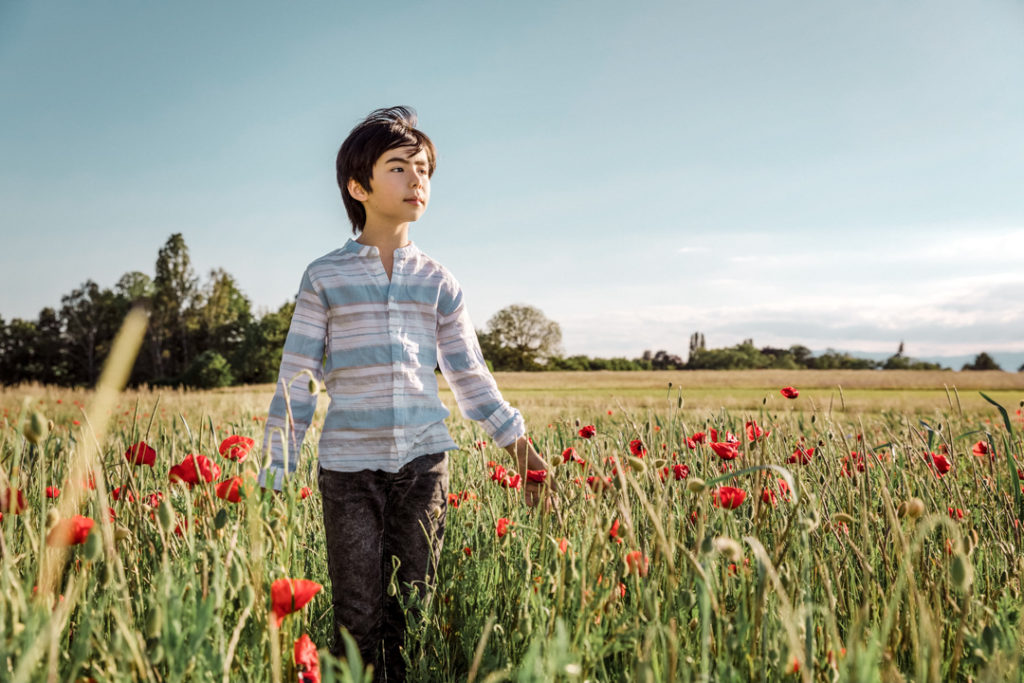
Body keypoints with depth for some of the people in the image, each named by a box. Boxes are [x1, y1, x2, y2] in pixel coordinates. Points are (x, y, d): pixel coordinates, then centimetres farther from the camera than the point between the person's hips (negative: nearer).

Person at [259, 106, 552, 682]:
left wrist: (519, 443, 8)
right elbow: (296, 380, 3)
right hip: (349, 465, -2)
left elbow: (469, 374, 14)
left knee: (413, 613, 8)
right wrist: (275, 474, 0)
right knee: (358, 619, 2)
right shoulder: (324, 278, 4)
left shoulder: (438, 283, 10)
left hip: (424, 461, 2)